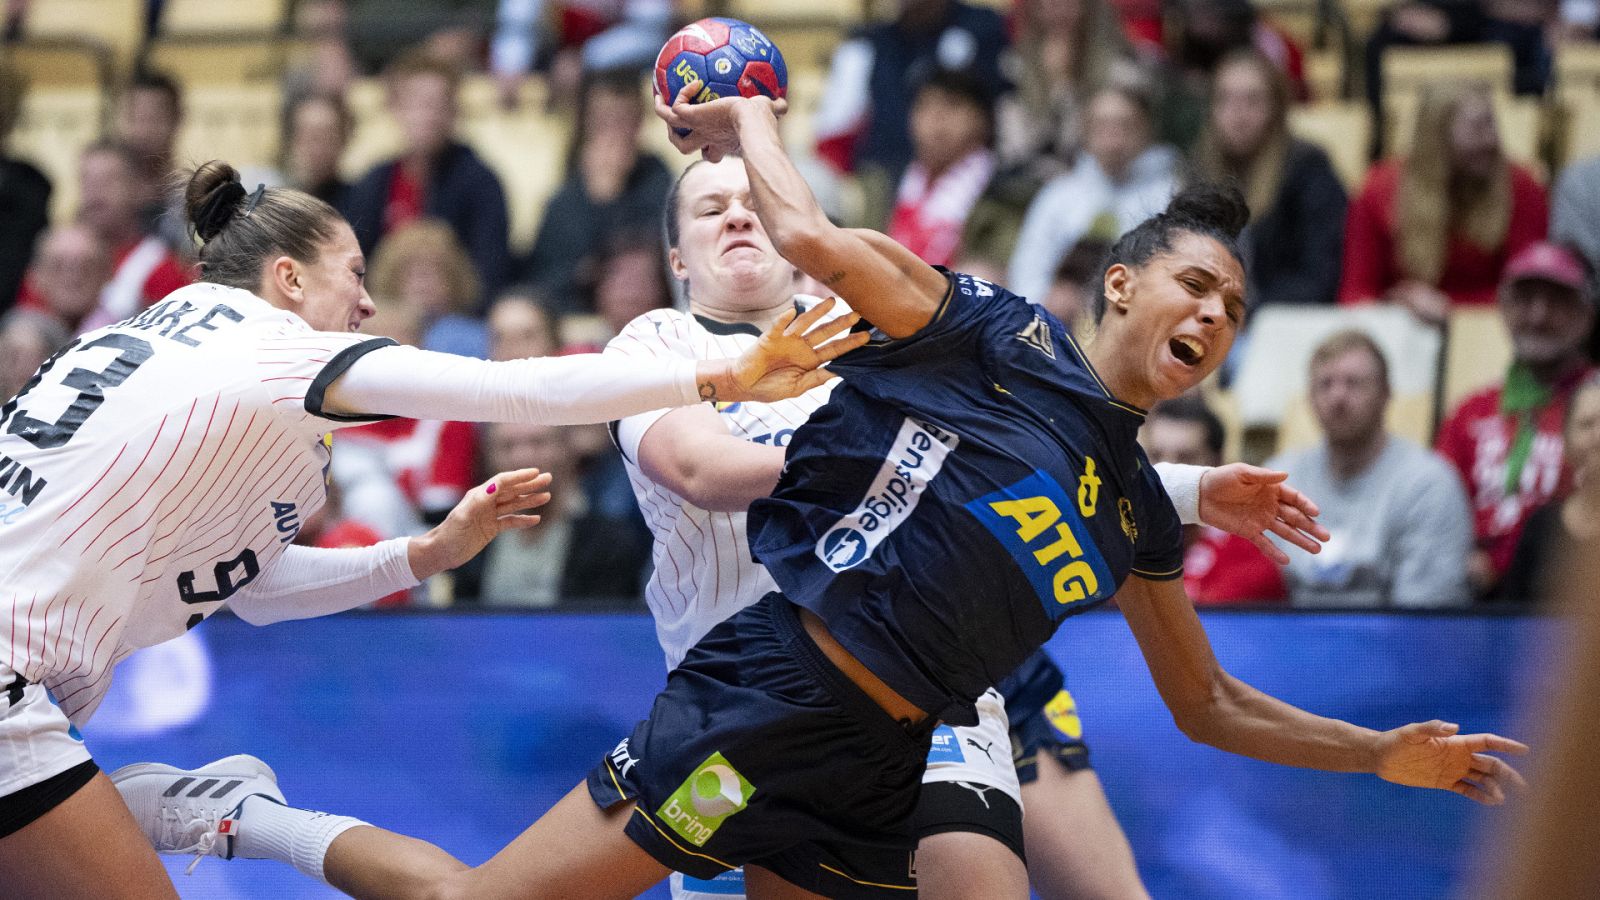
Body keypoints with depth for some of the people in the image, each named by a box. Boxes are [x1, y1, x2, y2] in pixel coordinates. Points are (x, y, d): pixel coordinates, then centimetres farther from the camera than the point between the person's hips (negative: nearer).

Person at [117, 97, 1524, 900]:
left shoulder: (1137, 509, 16)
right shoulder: (999, 338, -5)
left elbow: (1210, 707, 25)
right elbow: (811, 238, -15)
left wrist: (1383, 753, 16)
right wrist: (749, 125, 3)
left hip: (880, 772, 8)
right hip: (768, 702, -7)